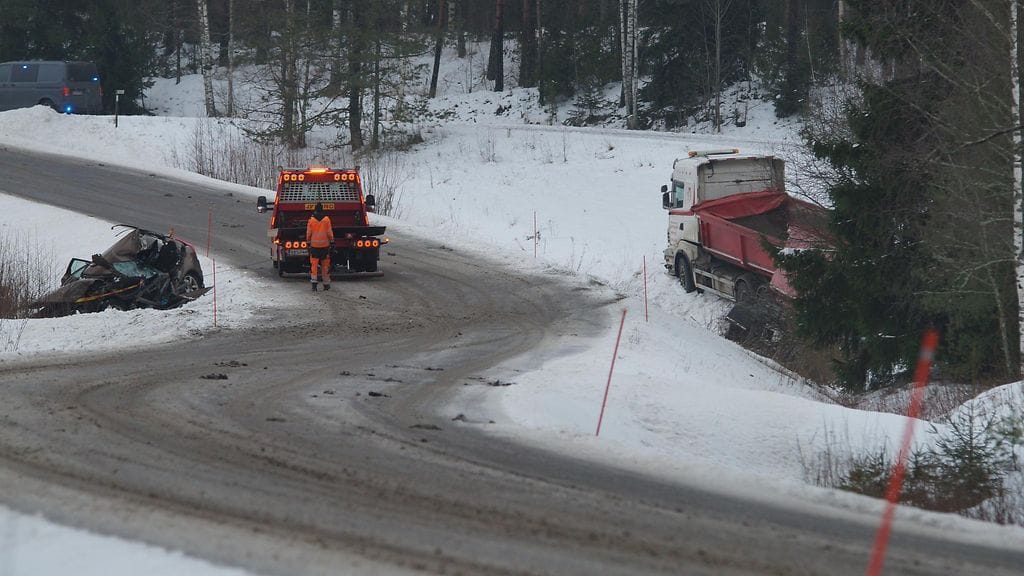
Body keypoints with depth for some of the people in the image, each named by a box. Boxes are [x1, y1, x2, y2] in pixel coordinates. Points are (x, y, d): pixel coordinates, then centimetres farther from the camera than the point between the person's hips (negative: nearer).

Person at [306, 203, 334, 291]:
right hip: (325, 245, 0)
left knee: (314, 264, 0)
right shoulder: (326, 219, -5)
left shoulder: (311, 220, -3)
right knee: (325, 265, 8)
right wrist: (332, 241, 7)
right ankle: (326, 284, 13)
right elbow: (329, 232, -2)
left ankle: (314, 281, -14)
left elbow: (308, 233, 1)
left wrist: (308, 241, 13)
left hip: (314, 245, 0)